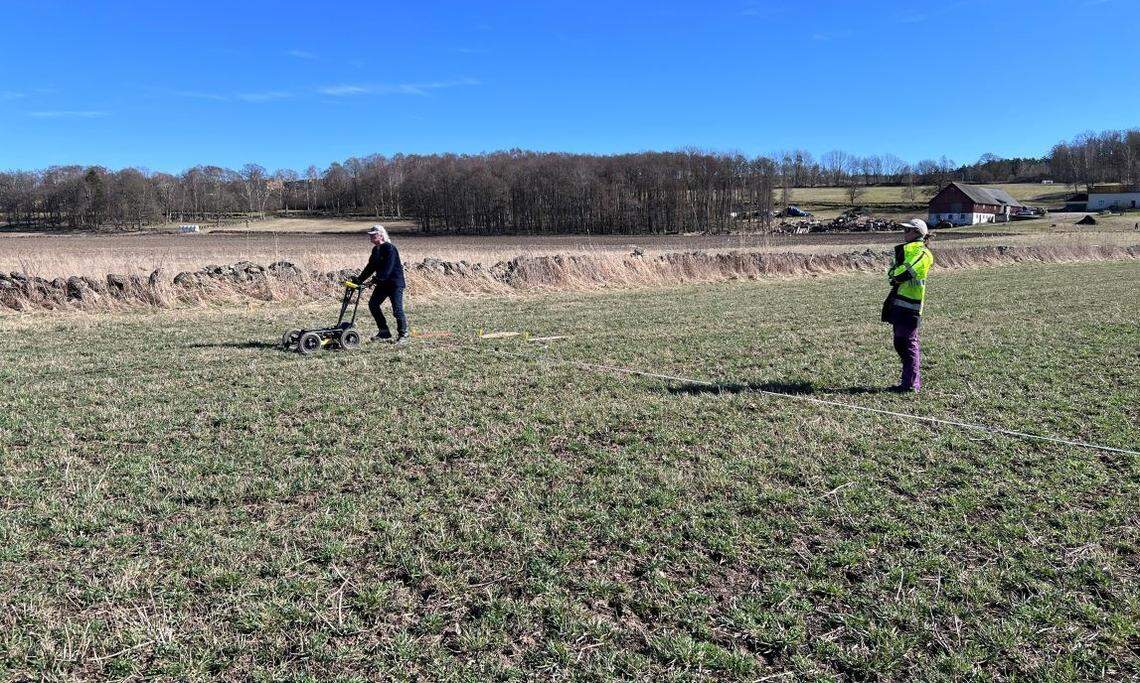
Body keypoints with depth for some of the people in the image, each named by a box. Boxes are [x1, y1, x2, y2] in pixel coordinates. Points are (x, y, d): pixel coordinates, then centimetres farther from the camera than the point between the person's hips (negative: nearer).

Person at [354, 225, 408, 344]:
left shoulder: (390, 248, -17)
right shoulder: (376, 249, 10)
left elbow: (388, 268, -26)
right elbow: (371, 266, 15)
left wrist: (377, 279, -34)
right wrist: (360, 279, 9)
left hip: (395, 282, -9)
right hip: (383, 283, 9)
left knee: (397, 309, -9)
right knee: (373, 304, 3)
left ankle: (403, 334, 7)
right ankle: (384, 332, 12)